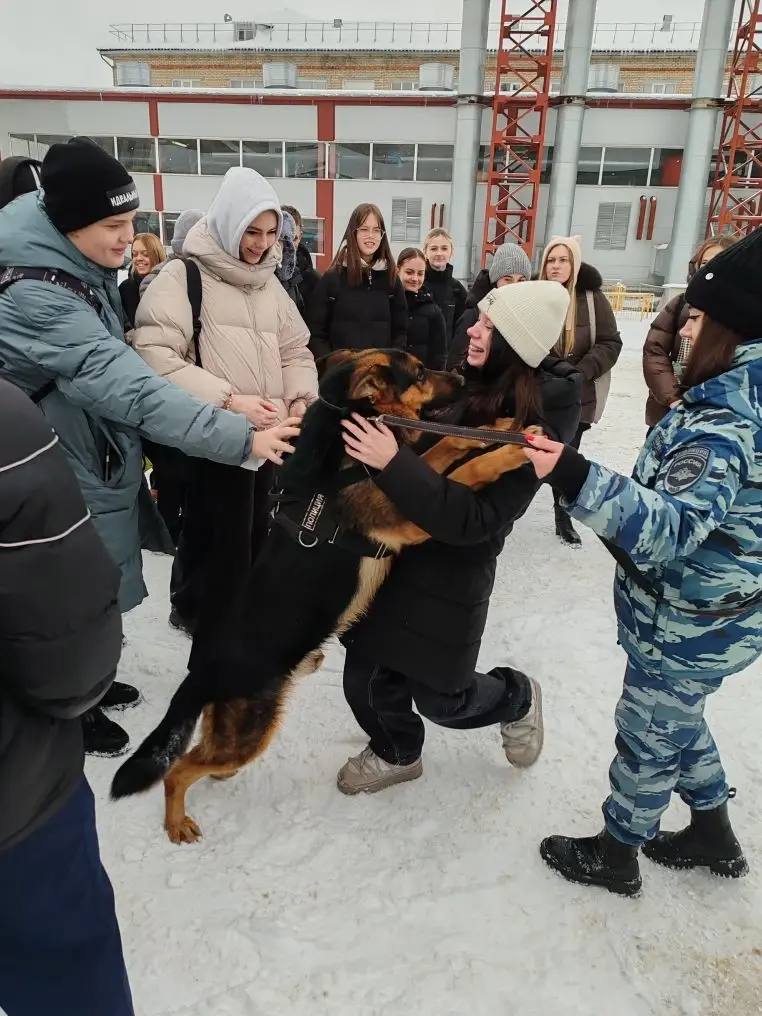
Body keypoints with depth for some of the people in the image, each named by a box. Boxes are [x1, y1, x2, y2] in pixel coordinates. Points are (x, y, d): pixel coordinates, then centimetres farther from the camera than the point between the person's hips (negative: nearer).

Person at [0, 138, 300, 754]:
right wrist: (239, 436, -43)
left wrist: (137, 446, 17)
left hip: (102, 462, 9)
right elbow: (126, 385, -38)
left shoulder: (83, 270, 2)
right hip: (71, 480, -8)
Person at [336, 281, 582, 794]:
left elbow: (473, 519, -28)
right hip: (402, 544, 6)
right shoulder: (470, 382, -3)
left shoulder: (534, 429, -22)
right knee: (366, 675, 13)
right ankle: (398, 753, 42)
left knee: (441, 698, 11)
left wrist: (394, 463, -33)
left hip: (452, 570, -6)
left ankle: (518, 699, 45)